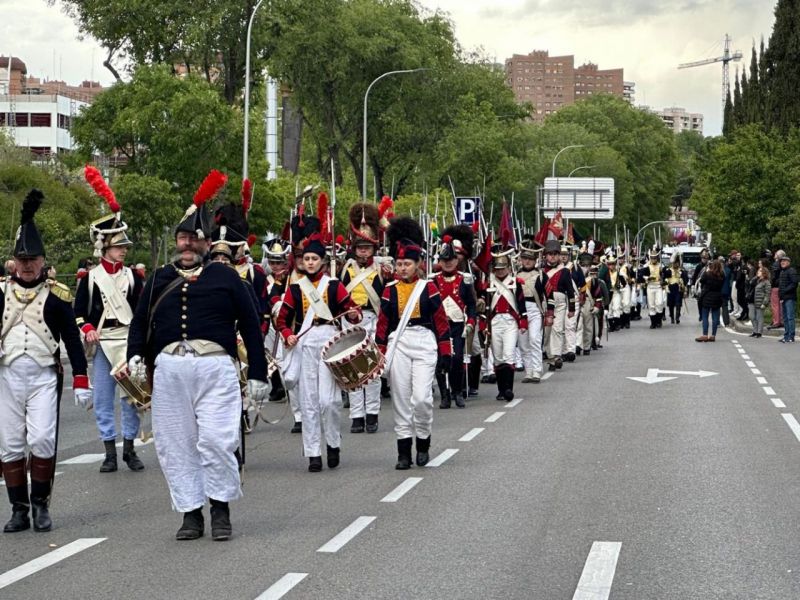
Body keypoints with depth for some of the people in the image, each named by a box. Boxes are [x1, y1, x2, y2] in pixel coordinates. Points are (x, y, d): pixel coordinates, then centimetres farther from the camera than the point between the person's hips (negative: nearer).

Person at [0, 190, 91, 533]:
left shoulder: (56, 295, 2)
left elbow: (72, 339, 4)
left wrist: (81, 382, 1)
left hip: (44, 376, -2)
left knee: (42, 439, -12)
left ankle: (41, 504, 4)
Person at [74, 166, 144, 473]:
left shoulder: (132, 277, 6)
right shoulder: (89, 278, 3)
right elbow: (79, 310, 6)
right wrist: (87, 329, -11)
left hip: (129, 342, 1)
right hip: (102, 344, 0)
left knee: (131, 395, 0)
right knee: (103, 397, 3)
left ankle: (129, 447, 11)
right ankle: (110, 451, 10)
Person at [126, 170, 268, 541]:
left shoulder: (225, 277, 9)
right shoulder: (160, 279, 16)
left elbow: (250, 325, 8)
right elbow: (140, 322, 17)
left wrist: (257, 374, 4)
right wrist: (136, 356, -2)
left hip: (216, 368, -3)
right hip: (169, 369, 3)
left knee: (217, 440, -11)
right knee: (175, 444, 3)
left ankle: (221, 509, 6)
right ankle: (191, 513, 13)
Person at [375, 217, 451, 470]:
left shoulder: (428, 288, 0)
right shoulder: (390, 290, 5)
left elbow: (441, 322, 2)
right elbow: (383, 324, 9)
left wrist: (445, 353, -1)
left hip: (424, 344, -2)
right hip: (398, 345, 2)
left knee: (422, 397, -11)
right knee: (400, 400, 3)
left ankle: (423, 444, 11)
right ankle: (404, 453, 9)